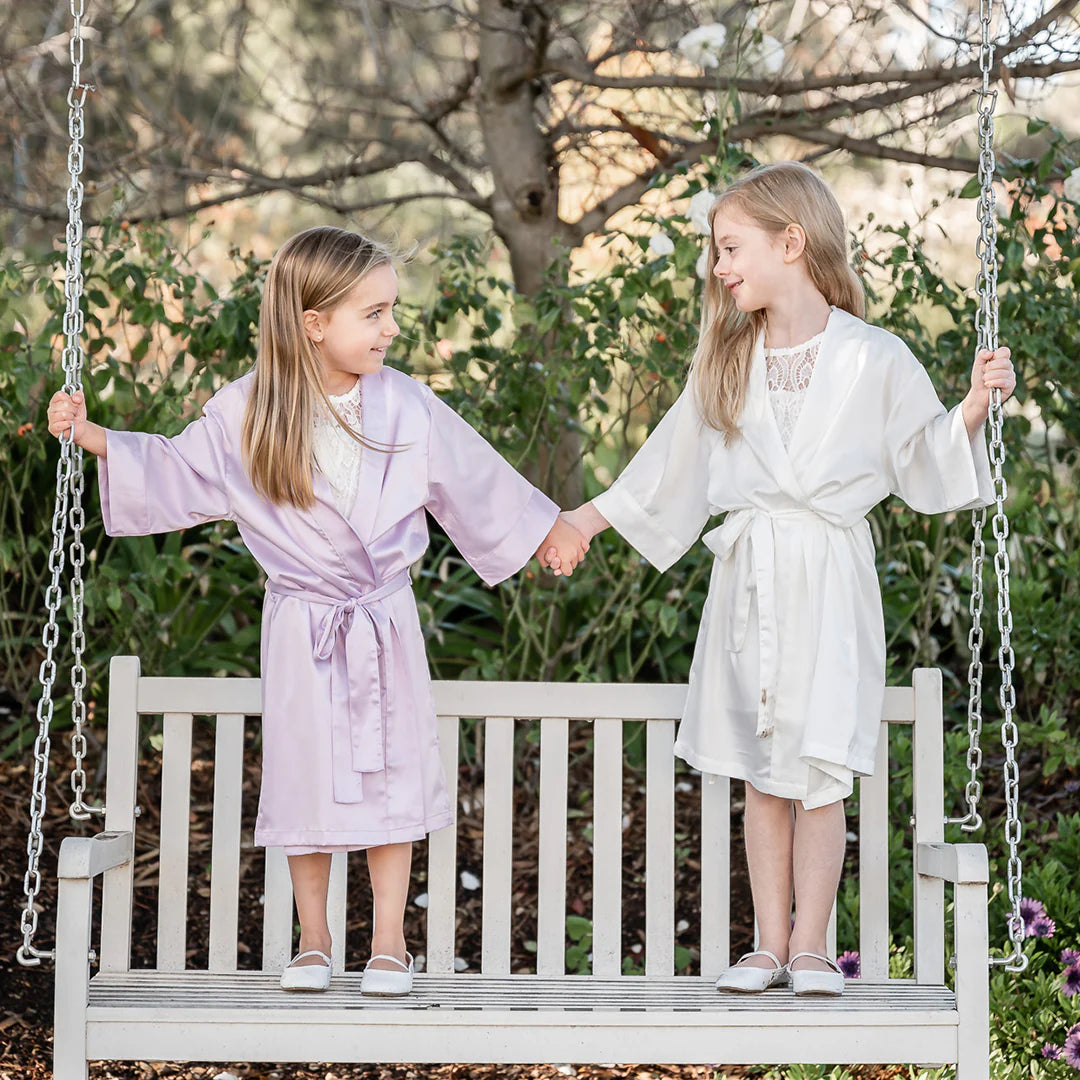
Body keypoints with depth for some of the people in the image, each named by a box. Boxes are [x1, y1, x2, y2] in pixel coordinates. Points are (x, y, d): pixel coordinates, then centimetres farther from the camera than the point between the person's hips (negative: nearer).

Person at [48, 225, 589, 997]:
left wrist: (548, 530, 15)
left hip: (386, 619, 1)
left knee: (390, 773, 3)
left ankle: (389, 943, 14)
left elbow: (473, 478, 7)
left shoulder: (406, 405, -5)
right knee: (307, 778, 4)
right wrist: (91, 435, -5)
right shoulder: (247, 413, -8)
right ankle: (314, 943, 19)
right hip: (302, 623, -1)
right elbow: (172, 472, 3)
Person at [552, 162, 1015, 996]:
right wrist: (593, 517, 20)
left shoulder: (875, 358, -3)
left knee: (819, 771, -4)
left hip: (829, 580, -4)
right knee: (761, 774, 7)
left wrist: (971, 411, -15)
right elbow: (673, 460, 19)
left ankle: (811, 945, 6)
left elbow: (923, 461, 1)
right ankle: (770, 944, 14)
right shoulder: (725, 363, 10)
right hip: (747, 576, 4)